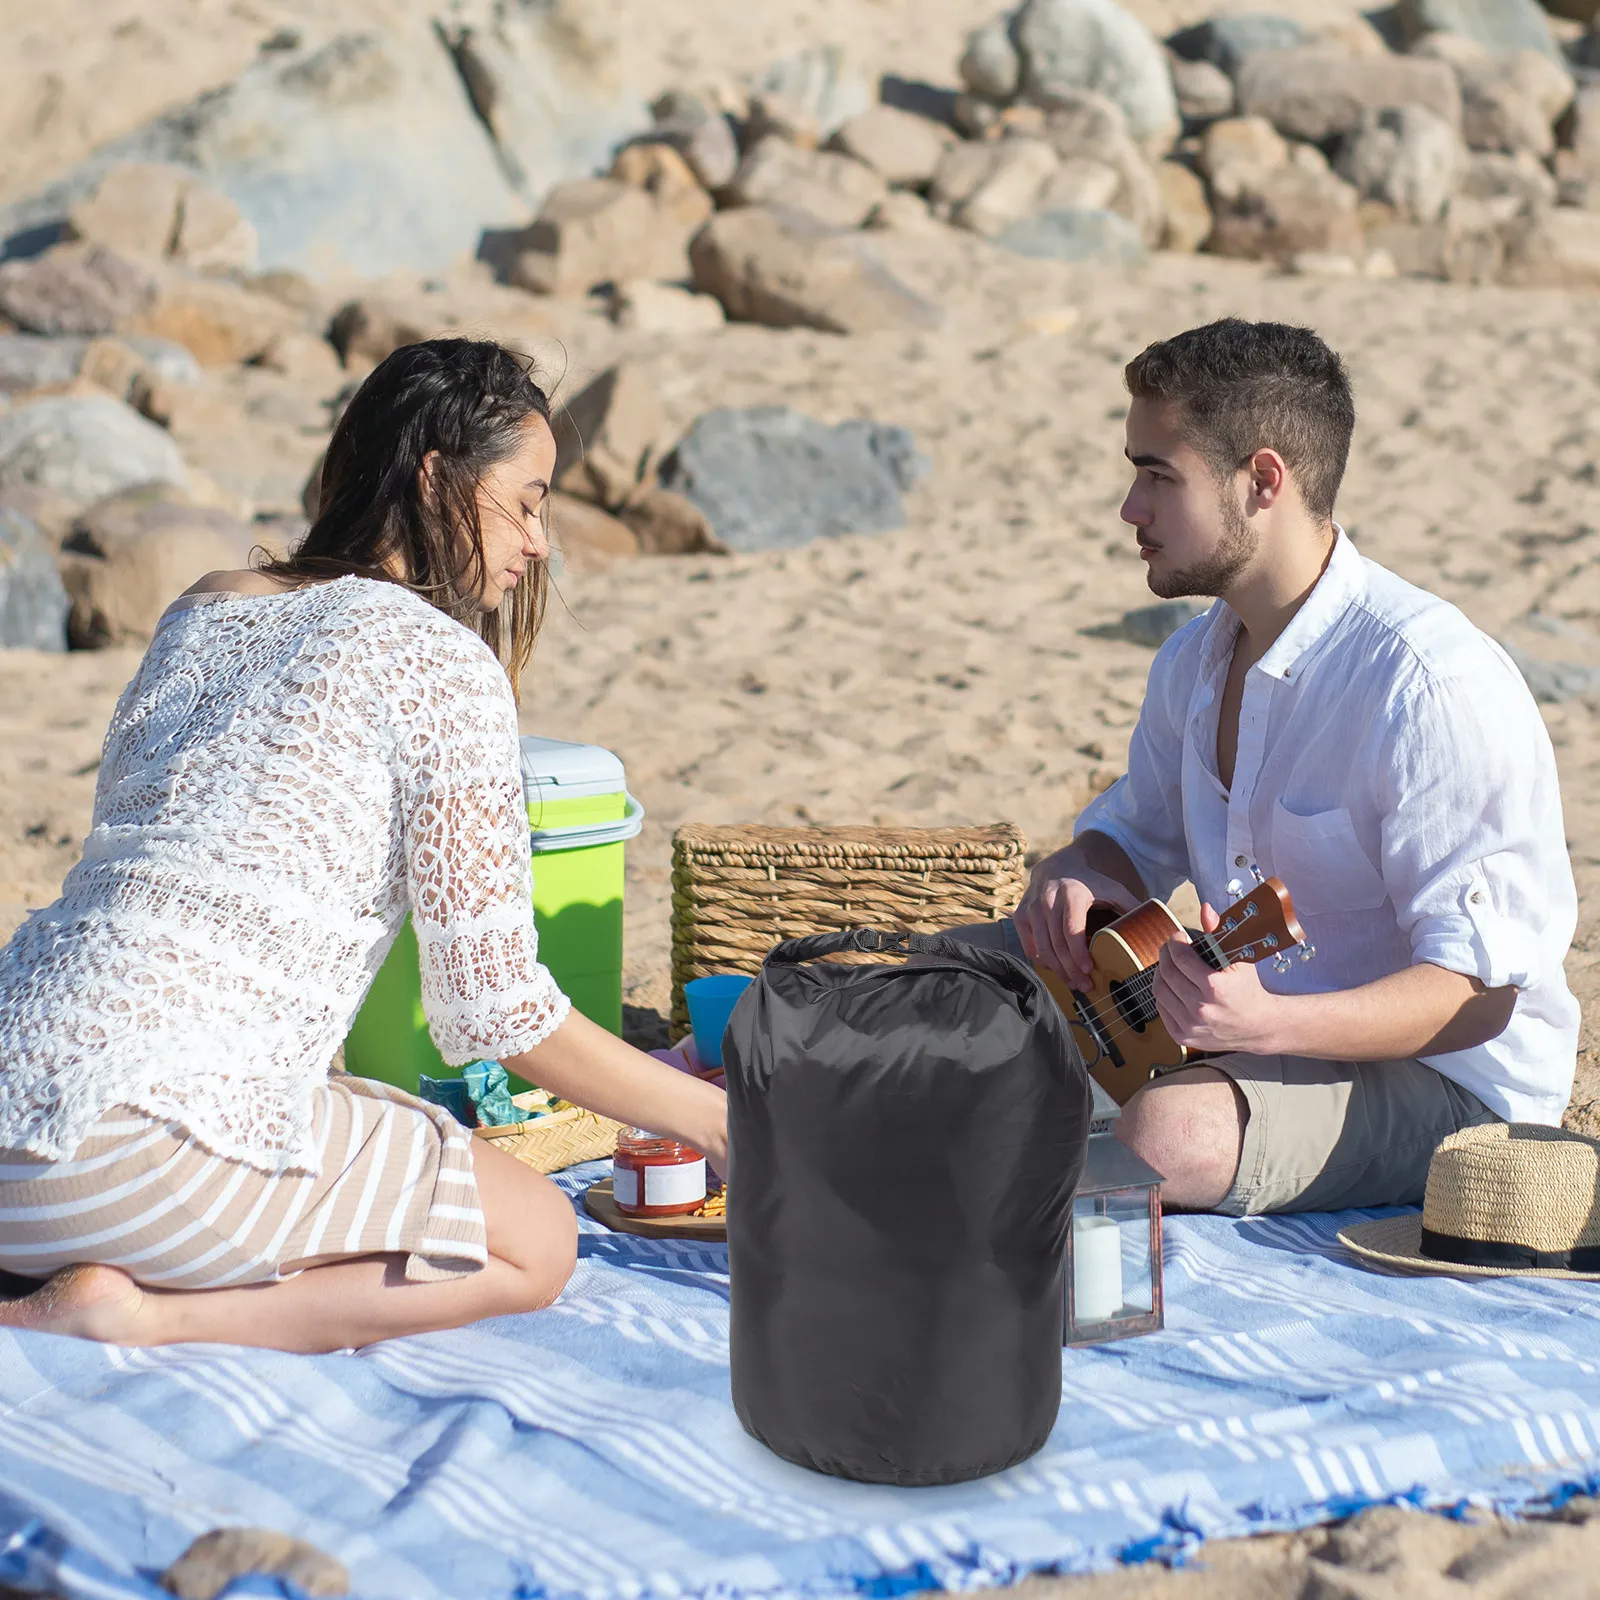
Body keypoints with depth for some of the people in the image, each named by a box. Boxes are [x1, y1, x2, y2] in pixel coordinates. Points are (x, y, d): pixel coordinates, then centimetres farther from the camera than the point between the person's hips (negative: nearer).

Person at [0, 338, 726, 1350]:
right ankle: (148, 1315, -10)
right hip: (151, 1132, -8)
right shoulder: (447, 660, -4)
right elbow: (496, 1006, -5)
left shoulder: (203, 608, 19)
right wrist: (711, 1118, 7)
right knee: (535, 1246, 5)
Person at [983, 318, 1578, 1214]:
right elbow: (1138, 833, 22)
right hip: (1250, 1022, 8)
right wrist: (1074, 876, -4)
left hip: (1447, 1082, -8)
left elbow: (1475, 990, -24)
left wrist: (1268, 1022, -41)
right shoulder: (1196, 661, 5)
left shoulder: (1433, 684, -24)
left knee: (1170, 1135, -35)